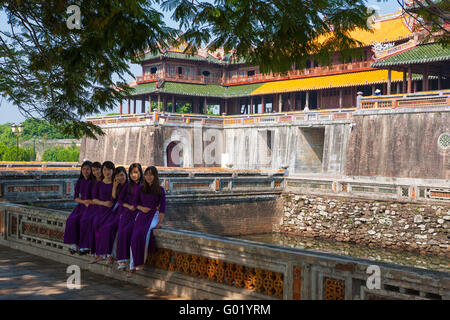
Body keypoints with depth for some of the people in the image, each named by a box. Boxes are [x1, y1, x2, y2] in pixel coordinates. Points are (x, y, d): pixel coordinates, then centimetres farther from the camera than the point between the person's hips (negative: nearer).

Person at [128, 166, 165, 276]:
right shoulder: (141, 189, 13)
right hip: (142, 214, 2)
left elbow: (162, 207, 2)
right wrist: (141, 208, -9)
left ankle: (141, 261, -23)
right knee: (135, 235, -23)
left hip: (154, 215, -2)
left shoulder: (160, 190, 6)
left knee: (144, 232, -33)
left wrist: (160, 222, -10)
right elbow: (135, 203, 13)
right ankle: (133, 267, -21)